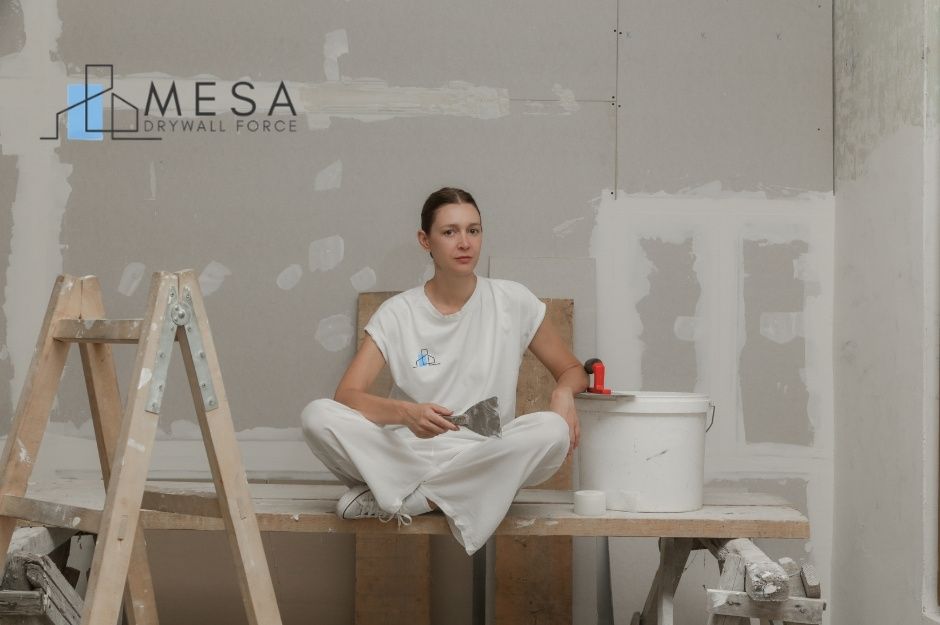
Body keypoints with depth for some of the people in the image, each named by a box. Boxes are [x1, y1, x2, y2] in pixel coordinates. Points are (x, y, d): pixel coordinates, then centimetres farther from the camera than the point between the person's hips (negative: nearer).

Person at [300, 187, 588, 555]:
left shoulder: (512, 301, 2)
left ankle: (395, 499, -20)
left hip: (485, 462, 2)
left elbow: (572, 370, 12)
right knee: (317, 416, -24)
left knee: (553, 432, -31)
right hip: (408, 452, -2)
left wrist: (563, 393, -13)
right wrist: (406, 413, -30)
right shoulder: (398, 313, 0)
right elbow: (346, 395, -10)